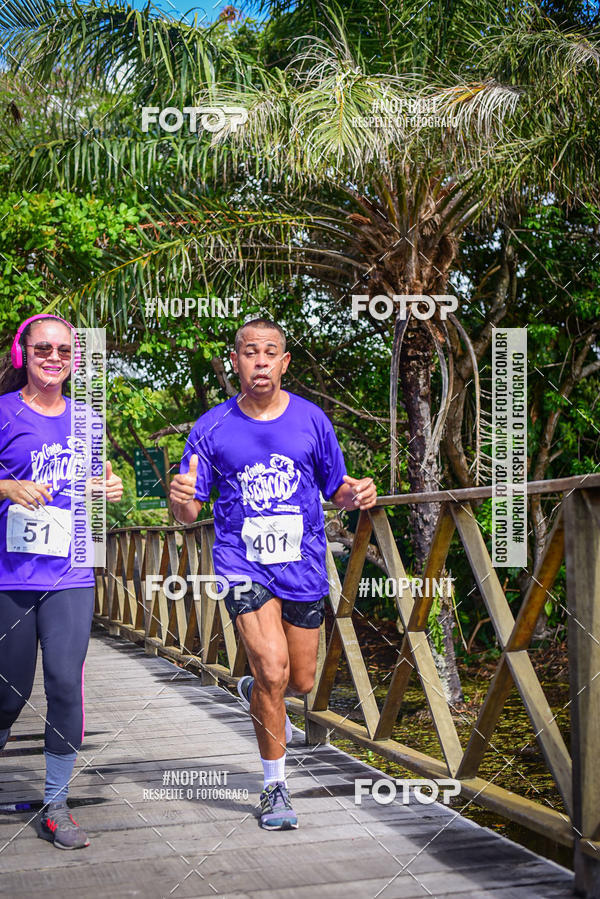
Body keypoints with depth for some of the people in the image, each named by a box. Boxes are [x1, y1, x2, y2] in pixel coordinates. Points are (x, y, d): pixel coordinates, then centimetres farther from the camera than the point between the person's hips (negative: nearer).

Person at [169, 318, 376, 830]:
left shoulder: (311, 419, 1)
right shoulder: (212, 428, -2)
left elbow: (336, 490, 11)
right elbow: (189, 514, 0)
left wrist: (356, 495, -12)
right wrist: (181, 499, -23)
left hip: (304, 567, 3)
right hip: (242, 565, -2)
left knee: (301, 682, 10)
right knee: (272, 666, -19)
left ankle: (256, 691, 48)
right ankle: (275, 787, 1)